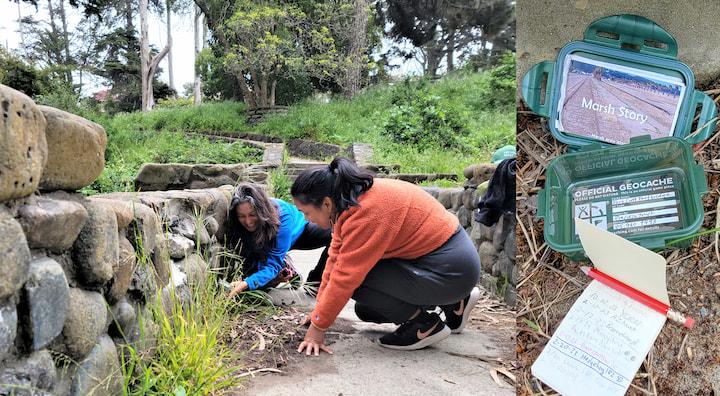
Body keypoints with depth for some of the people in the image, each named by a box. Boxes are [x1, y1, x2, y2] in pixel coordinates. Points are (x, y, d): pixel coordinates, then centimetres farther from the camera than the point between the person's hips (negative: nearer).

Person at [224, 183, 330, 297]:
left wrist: (246, 284, -56)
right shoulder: (238, 226, -33)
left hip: (299, 231, -2)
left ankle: (314, 284, -7)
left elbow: (273, 264, -43)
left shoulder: (282, 216, -44)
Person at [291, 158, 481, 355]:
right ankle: (453, 302, 18)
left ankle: (423, 324, -2)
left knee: (357, 279, -17)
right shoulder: (350, 201, 2)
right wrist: (321, 309, 9)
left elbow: (345, 277, -25)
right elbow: (336, 258, 7)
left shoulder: (367, 211, -27)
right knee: (366, 310, 11)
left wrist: (318, 326, -16)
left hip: (450, 269, -10)